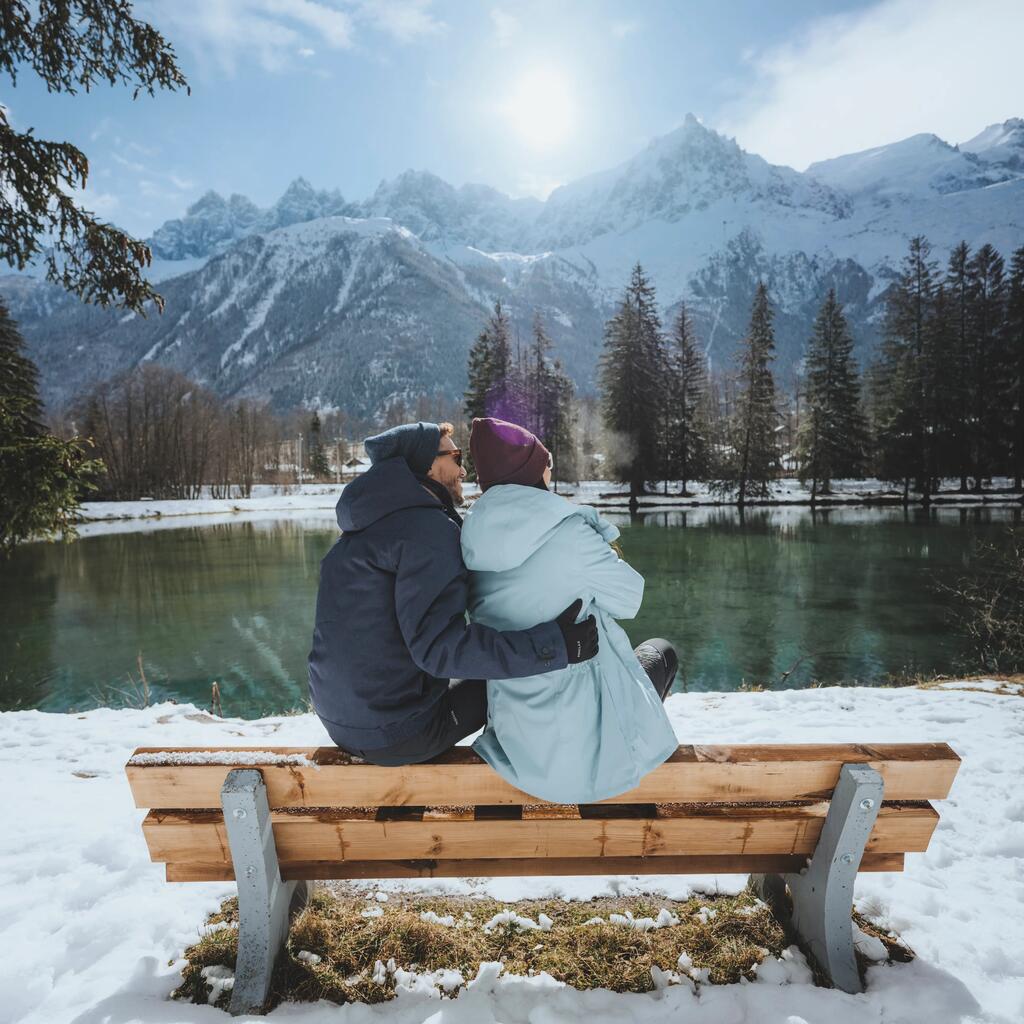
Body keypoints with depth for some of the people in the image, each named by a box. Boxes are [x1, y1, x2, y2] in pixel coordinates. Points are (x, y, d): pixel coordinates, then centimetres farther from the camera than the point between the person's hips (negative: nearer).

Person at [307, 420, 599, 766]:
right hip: (398, 732, -9)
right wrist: (554, 644, -31)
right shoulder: (430, 529, -20)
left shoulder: (373, 524, 10)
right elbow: (438, 645, -30)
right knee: (511, 683, 12)